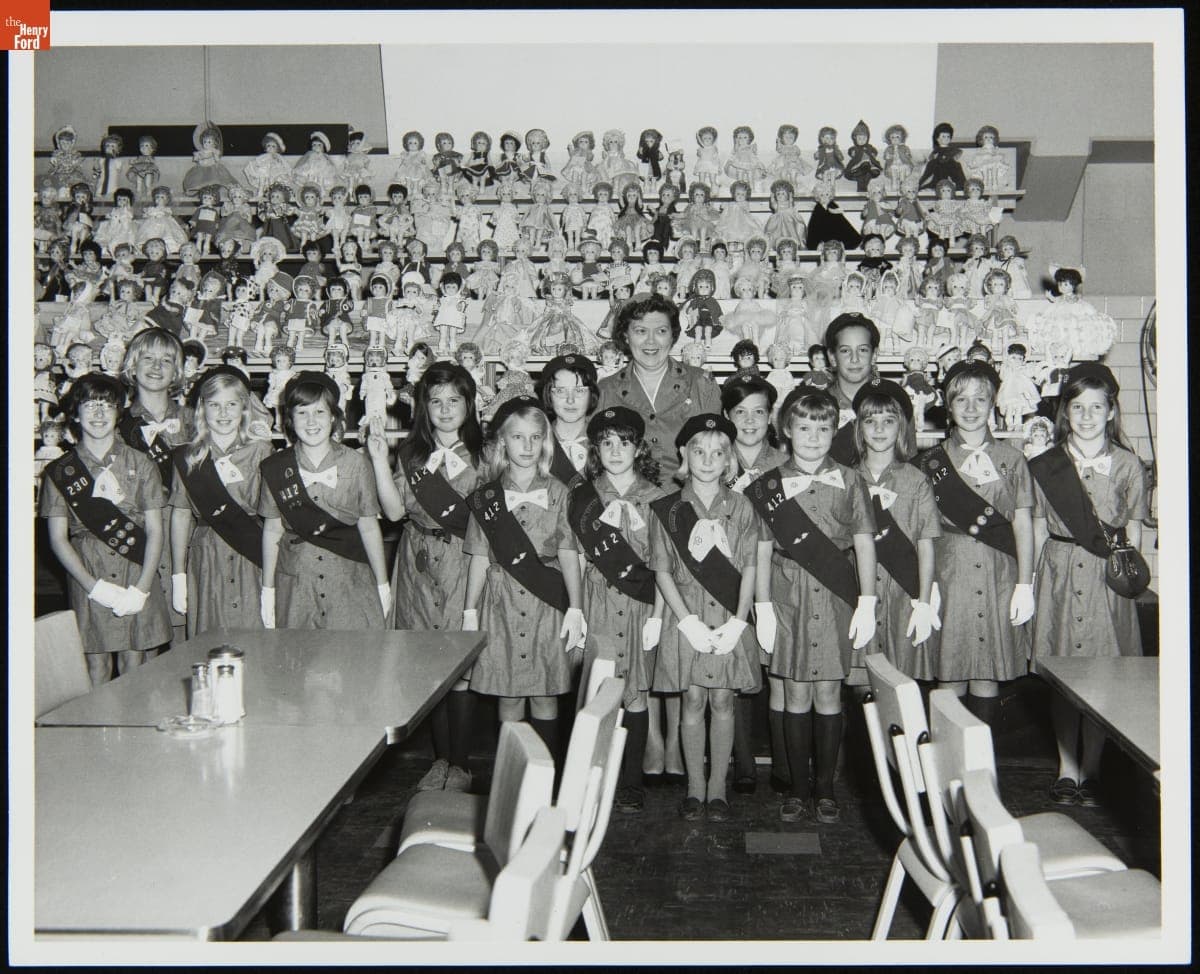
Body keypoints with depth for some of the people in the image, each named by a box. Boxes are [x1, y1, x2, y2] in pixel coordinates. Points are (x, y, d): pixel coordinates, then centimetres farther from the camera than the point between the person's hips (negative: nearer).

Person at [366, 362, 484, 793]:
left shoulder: (481, 454, 0)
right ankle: (440, 757, 21)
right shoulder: (411, 453, 9)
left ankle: (460, 765, 10)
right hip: (419, 565, 3)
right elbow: (395, 511, -1)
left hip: (462, 565, -3)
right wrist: (379, 460, -8)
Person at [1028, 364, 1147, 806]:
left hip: (1107, 577, -1)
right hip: (1059, 573, 1)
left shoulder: (1127, 465, 3)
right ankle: (1066, 769, 17)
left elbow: (1133, 531, 7)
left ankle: (1090, 770, 14)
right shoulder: (1046, 466, 5)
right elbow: (1038, 528, 8)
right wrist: (1031, 582, 4)